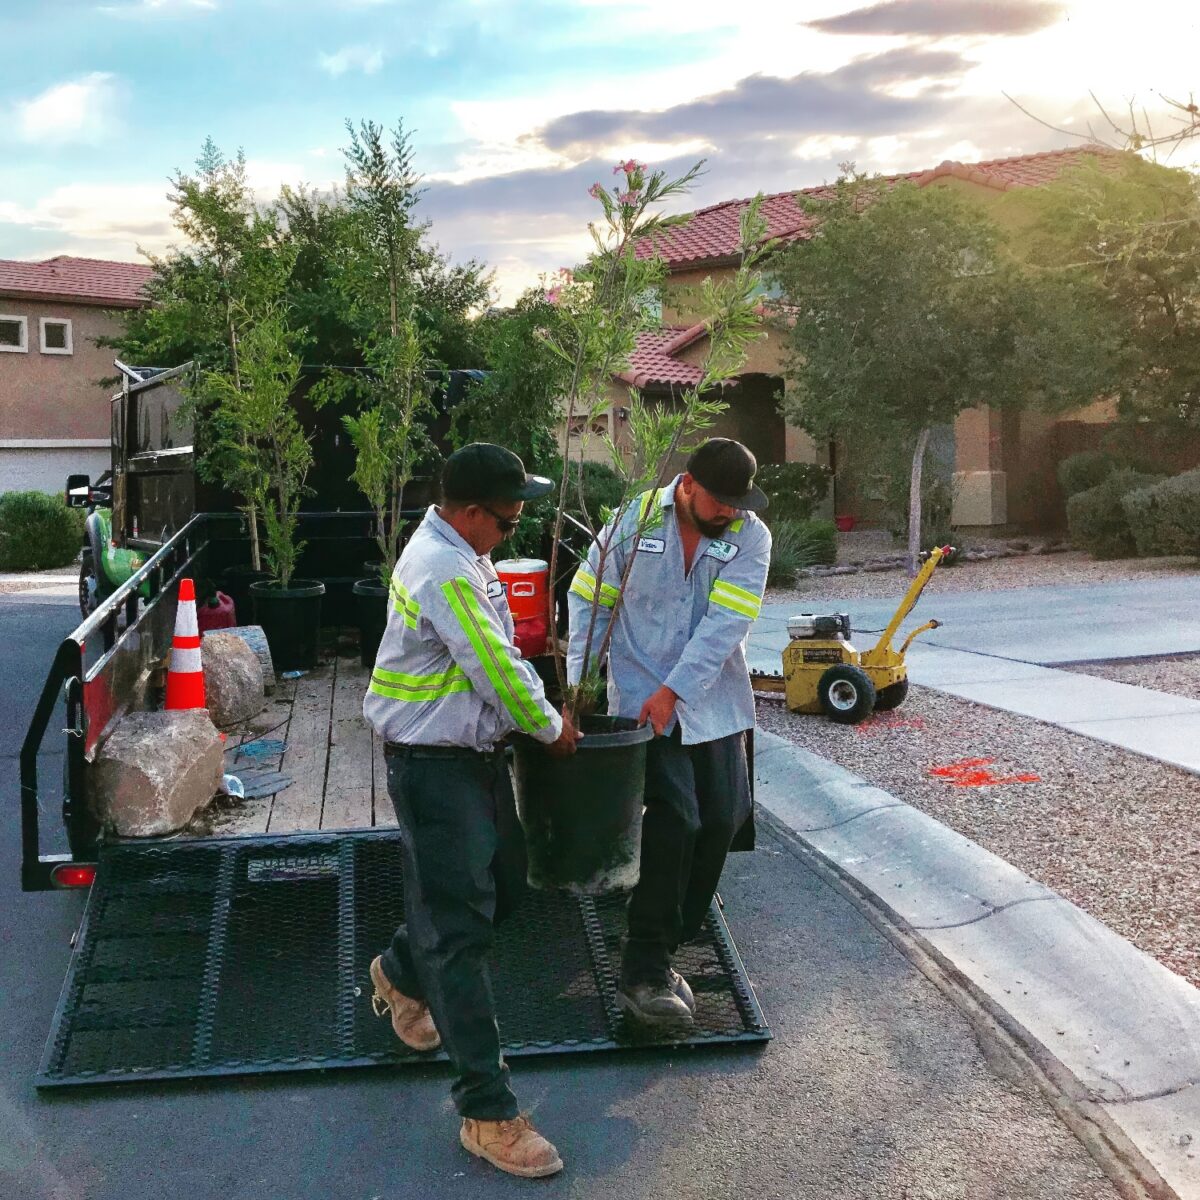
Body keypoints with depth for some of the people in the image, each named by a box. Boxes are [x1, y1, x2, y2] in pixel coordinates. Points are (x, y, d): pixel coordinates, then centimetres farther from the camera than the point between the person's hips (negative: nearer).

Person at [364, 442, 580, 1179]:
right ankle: (489, 1114, 3)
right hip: (434, 764, -10)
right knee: (462, 930, -5)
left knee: (503, 887, 21)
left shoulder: (464, 555, 8)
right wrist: (551, 728, -6)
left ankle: (401, 975, 46)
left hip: (479, 750, 10)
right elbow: (491, 669, -21)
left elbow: (503, 652, 17)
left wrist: (542, 706, 8)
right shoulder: (442, 571, -25)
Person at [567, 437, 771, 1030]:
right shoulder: (635, 521, -6)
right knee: (674, 821, -13)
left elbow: (725, 623, -14)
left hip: (713, 704, 3)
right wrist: (577, 683, -6)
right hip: (643, 703, -3)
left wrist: (673, 690, -21)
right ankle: (643, 975, -3)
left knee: (720, 821, 4)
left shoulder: (750, 538, -4)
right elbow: (589, 598, 0)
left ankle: (659, 950, 22)